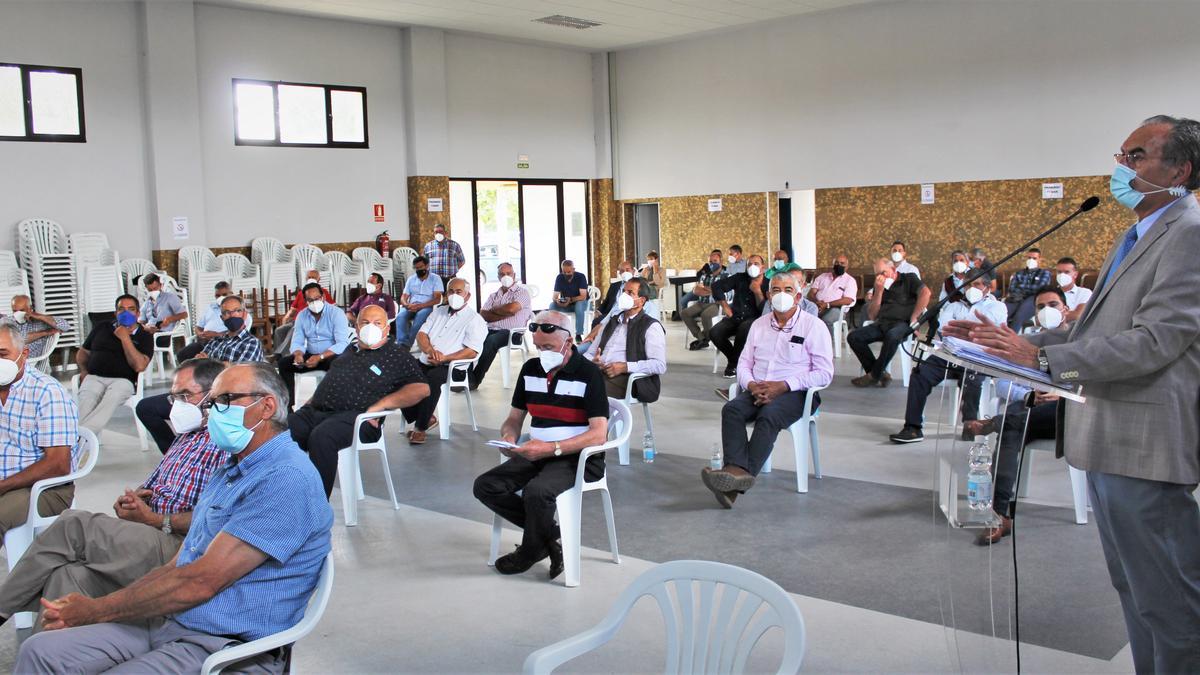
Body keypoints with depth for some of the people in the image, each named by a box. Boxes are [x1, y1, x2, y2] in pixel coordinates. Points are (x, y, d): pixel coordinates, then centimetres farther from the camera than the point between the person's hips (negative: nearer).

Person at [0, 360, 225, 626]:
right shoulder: (186, 438, 27)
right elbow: (151, 486, 31)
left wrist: (155, 520, -11)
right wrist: (131, 499, 6)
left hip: (179, 545, -9)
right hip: (148, 539, 9)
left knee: (73, 524, -14)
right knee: (68, 575, -15)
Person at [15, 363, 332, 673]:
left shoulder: (287, 479, -19)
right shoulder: (229, 469, 17)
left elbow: (198, 583, -20)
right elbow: (179, 565, 16)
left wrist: (95, 610, -8)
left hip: (226, 647, -9)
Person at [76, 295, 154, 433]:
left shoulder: (144, 336, 13)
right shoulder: (101, 327, 25)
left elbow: (139, 366, -3)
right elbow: (82, 352, 31)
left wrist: (125, 338, -1)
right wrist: (83, 371, 10)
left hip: (123, 380, -3)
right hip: (94, 377, 3)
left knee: (113, 396, -39)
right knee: (87, 398, -34)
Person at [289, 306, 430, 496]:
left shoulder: (397, 355, 9)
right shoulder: (350, 350, 30)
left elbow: (421, 388, -3)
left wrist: (380, 405, -12)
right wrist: (310, 402, 17)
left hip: (354, 416, -6)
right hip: (315, 411, 6)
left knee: (321, 437, -37)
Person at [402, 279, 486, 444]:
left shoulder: (475, 320, 1)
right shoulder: (439, 311, 20)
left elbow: (472, 352, -11)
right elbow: (421, 334, 12)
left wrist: (444, 358, -22)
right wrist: (430, 349, -11)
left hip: (452, 368, -6)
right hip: (426, 363, 6)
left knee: (431, 379, -36)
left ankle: (421, 427, -22)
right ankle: (426, 418, -5)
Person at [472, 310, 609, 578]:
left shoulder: (589, 373, -10)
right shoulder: (531, 369, 10)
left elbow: (598, 434, -18)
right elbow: (514, 418, 19)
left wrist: (552, 448, -27)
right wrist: (509, 438, -6)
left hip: (578, 457, -7)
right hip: (536, 454, 7)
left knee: (536, 491, -34)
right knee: (485, 486, -12)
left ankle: (531, 551, -3)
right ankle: (551, 534, -3)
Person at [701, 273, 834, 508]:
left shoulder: (814, 326, 2)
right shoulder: (759, 325, 18)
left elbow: (824, 374, -6)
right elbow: (744, 363, 15)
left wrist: (783, 386, -16)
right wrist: (751, 385, -9)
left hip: (794, 393, -4)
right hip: (758, 390, 4)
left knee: (768, 415, -35)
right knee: (731, 409, -27)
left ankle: (745, 474, -45)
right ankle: (736, 469, -43)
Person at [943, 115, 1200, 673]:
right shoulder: (1135, 237, 17)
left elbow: (1153, 342, -23)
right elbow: (1094, 331, 18)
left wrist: (1042, 357, -23)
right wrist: (1017, 341, 5)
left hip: (1144, 445, -10)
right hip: (1108, 440, 10)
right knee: (1133, 589, 20)